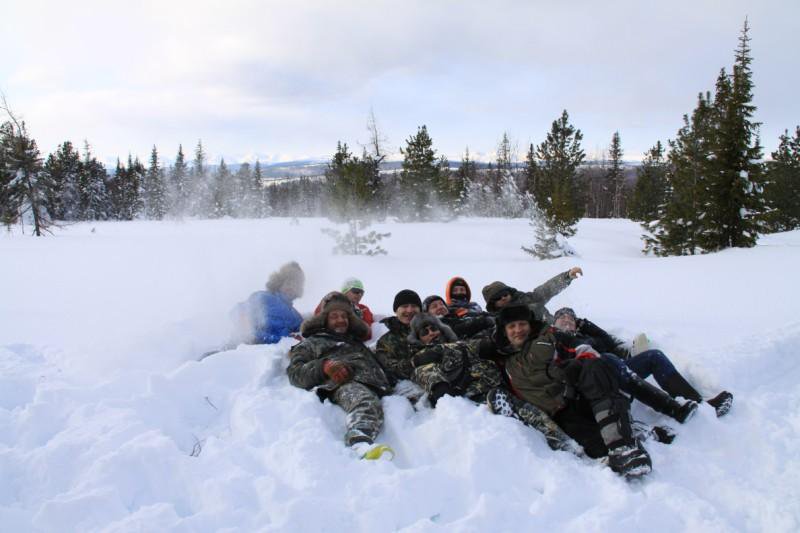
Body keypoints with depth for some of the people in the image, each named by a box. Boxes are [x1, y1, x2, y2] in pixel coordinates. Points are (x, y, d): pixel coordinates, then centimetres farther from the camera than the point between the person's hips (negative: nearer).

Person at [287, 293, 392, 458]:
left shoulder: (357, 342, 45)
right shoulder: (312, 342, 31)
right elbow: (295, 373, 13)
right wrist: (323, 366, -6)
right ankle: (361, 444, -70)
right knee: (366, 402, -43)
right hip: (346, 383, -5)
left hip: (373, 383, 5)